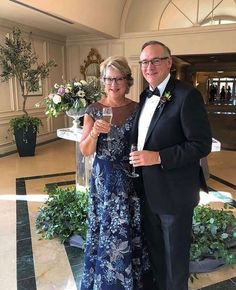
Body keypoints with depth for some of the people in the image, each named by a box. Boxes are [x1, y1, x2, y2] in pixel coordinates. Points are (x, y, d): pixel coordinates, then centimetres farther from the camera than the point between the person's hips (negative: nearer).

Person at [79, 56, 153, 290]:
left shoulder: (137, 109, 0)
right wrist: (94, 132, -21)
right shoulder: (94, 110, -3)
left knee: (132, 231, 12)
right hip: (105, 180, -1)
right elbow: (85, 151, -4)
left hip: (132, 179, 1)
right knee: (107, 233, 9)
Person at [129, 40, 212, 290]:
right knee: (154, 248, 25)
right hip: (148, 190, 7)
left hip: (174, 192, -7)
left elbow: (201, 144, -19)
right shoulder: (146, 96, 8)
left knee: (175, 255, 14)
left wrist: (158, 157, -24)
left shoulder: (187, 95, -16)